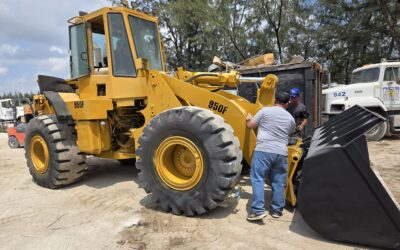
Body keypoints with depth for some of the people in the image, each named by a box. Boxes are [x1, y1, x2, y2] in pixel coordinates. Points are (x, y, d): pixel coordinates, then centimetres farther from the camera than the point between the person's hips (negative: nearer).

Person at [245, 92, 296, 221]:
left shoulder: (265, 111, 1)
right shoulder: (290, 118, 14)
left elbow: (250, 125, 5)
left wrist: (248, 118, 26)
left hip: (263, 150, -4)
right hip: (281, 153, 4)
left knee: (258, 179, -1)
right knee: (279, 182, 12)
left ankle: (258, 210, -7)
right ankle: (277, 210, 22)